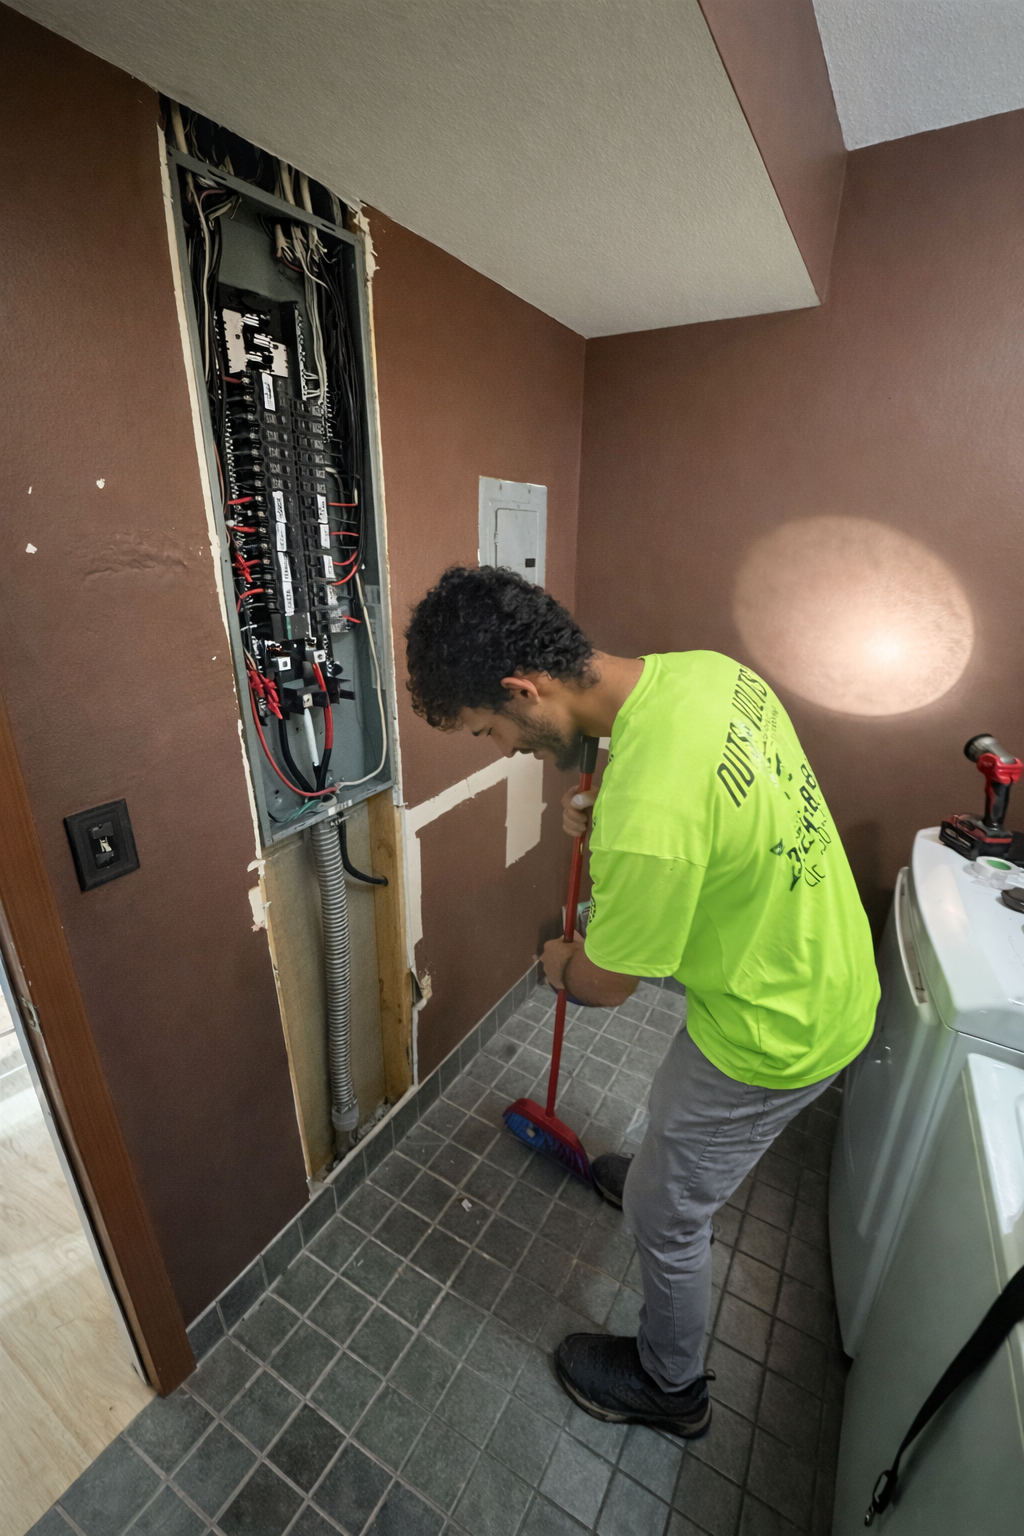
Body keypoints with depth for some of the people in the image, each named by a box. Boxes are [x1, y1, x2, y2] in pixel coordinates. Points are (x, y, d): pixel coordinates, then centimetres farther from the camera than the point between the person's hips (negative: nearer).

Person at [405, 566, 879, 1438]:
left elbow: (606, 983, -20)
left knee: (665, 1213, 18)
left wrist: (560, 965, 2)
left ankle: (670, 1388, 48)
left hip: (777, 1034, -8)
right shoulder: (704, 668, -11)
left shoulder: (647, 823, -39)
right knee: (679, 1108, 35)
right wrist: (611, 817, -2)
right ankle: (670, 1173, 68)